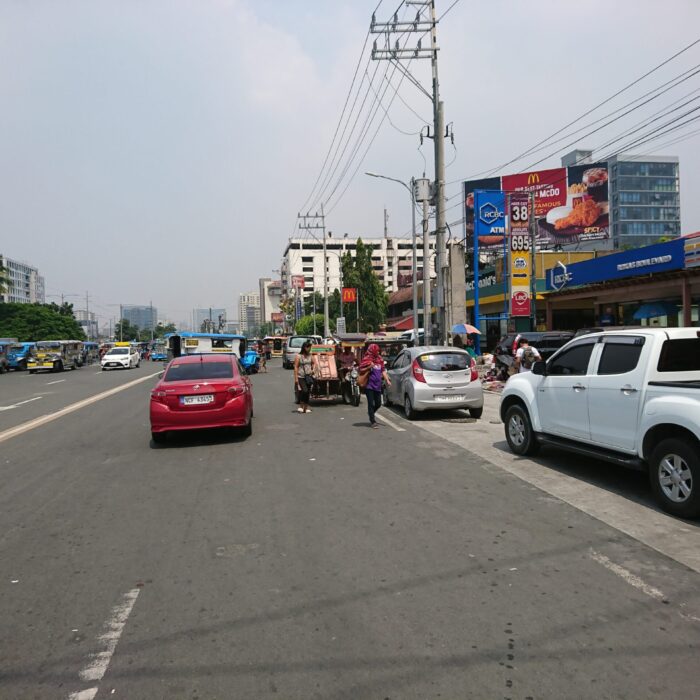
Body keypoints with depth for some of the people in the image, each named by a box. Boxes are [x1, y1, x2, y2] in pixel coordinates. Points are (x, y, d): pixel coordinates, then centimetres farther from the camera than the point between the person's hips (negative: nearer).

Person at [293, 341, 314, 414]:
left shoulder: (310, 356, 9)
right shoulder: (298, 356, -6)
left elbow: (313, 364, 26)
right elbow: (296, 367, -8)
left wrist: (312, 370, 5)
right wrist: (296, 378, -13)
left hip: (308, 377, 5)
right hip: (301, 377, -5)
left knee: (307, 392, 6)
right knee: (304, 390, -18)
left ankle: (306, 407, 15)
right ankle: (301, 406, -4)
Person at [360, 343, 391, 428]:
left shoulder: (380, 359, 12)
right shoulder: (367, 359, -5)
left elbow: (383, 371, 16)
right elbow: (361, 370, -7)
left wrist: (387, 380, 7)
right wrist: (369, 367, -20)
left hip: (377, 386, 6)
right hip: (369, 385, -6)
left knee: (378, 404, 9)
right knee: (371, 404, -3)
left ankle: (371, 413, 37)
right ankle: (373, 422, 3)